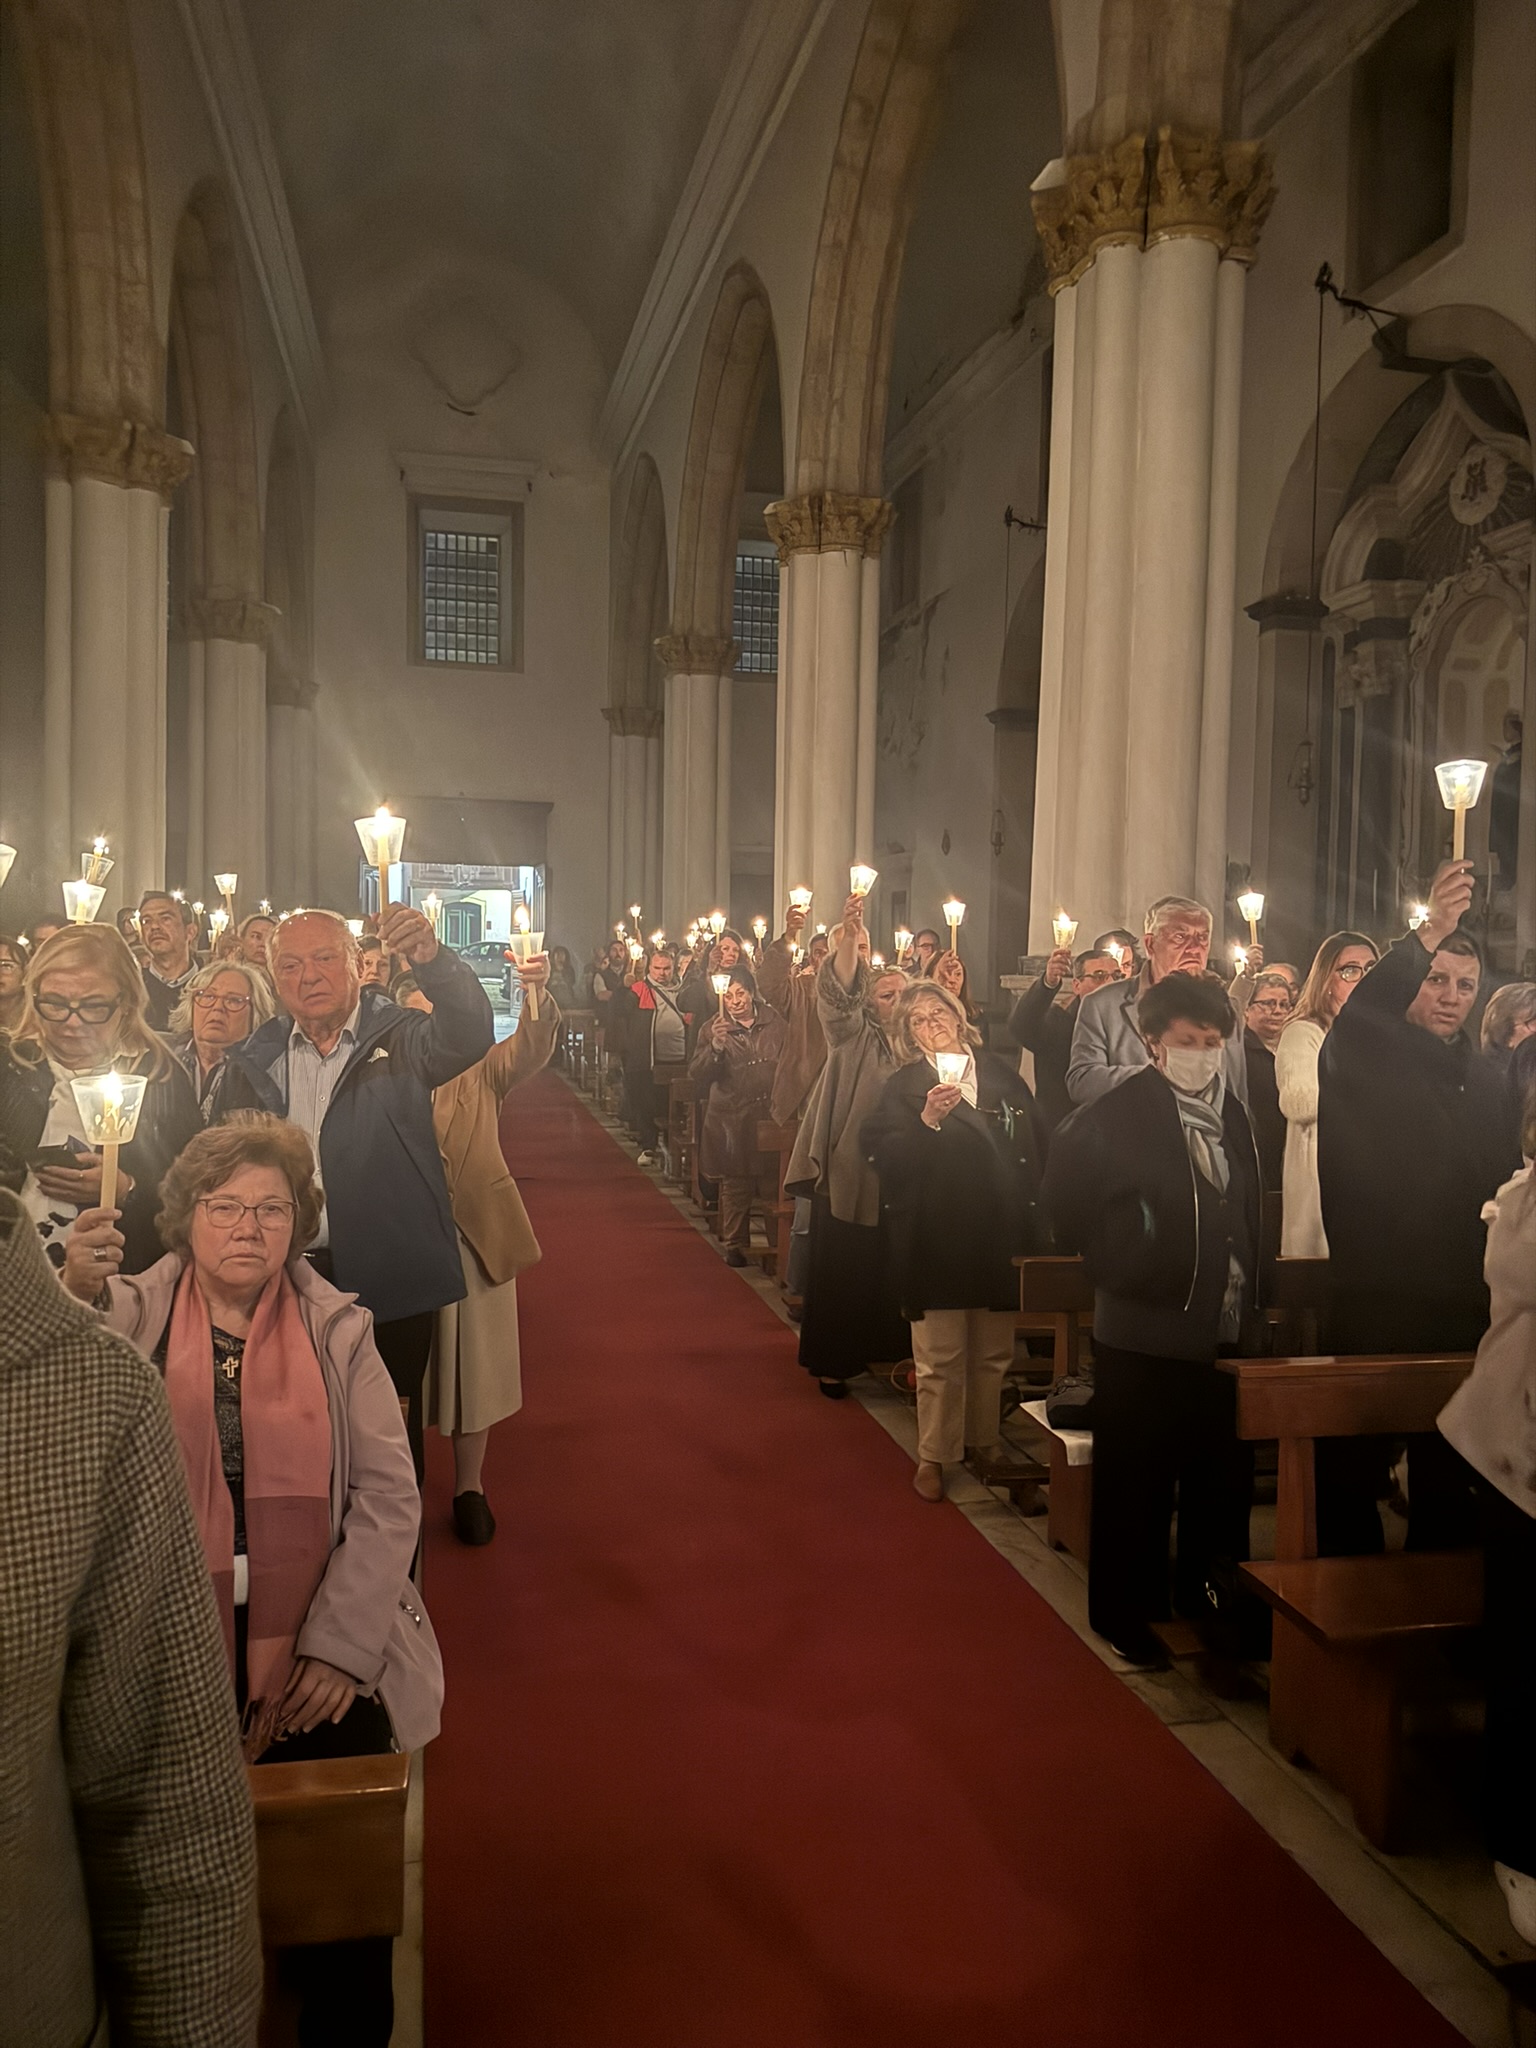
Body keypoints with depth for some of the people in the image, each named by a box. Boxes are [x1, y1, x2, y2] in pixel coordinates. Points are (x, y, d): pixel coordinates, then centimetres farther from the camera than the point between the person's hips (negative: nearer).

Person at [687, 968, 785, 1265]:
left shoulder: (774, 1021, 2)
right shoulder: (713, 1027, -4)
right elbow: (698, 1072, -13)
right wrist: (715, 1046, -31)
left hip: (769, 1113, 2)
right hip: (732, 1117, -2)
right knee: (736, 1184, 2)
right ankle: (735, 1244, 14)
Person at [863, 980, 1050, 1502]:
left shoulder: (999, 1073, 10)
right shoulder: (902, 1086, 0)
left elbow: (1036, 1143, 12)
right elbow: (885, 1158, -11)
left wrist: (1034, 1219, 6)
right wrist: (927, 1121, -25)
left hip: (1001, 1236, 4)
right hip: (936, 1239, -3)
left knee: (994, 1353, 13)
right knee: (939, 1357, 2)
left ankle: (983, 1441, 31)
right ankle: (933, 1456, 16)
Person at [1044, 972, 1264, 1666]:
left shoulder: (1233, 1114, 8)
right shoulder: (1115, 1115, -12)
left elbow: (1248, 1216, 15)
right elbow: (1066, 1204, -9)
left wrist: (1250, 1306, 10)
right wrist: (1118, 1266, -6)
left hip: (1227, 1332, 6)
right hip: (1145, 1335, -6)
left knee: (1223, 1478, 16)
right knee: (1136, 1485, 7)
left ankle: (1210, 1598, 34)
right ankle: (1125, 1610, 23)